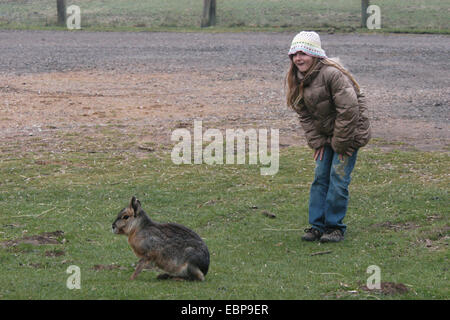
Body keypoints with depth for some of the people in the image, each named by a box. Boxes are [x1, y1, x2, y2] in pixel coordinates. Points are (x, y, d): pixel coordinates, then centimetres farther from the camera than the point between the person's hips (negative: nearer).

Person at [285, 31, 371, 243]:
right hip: (325, 134, 7)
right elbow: (305, 115, 9)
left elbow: (349, 110, -24)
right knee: (320, 177, 3)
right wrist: (316, 142, -2)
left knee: (338, 178, -9)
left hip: (349, 132, -7)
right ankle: (317, 225, 8)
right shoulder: (298, 79, 1)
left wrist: (340, 144, -19)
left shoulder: (331, 74, -24)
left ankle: (335, 226, 1)